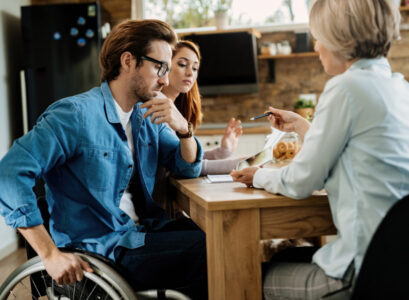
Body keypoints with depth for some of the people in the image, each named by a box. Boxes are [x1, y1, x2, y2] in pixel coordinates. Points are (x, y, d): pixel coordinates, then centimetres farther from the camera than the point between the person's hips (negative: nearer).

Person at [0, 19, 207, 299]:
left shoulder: (149, 116, 10)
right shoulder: (75, 115, -14)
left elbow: (189, 168, 14)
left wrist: (184, 129, -9)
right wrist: (51, 255, -23)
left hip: (144, 232, 8)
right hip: (100, 249, -7)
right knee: (208, 249, -22)